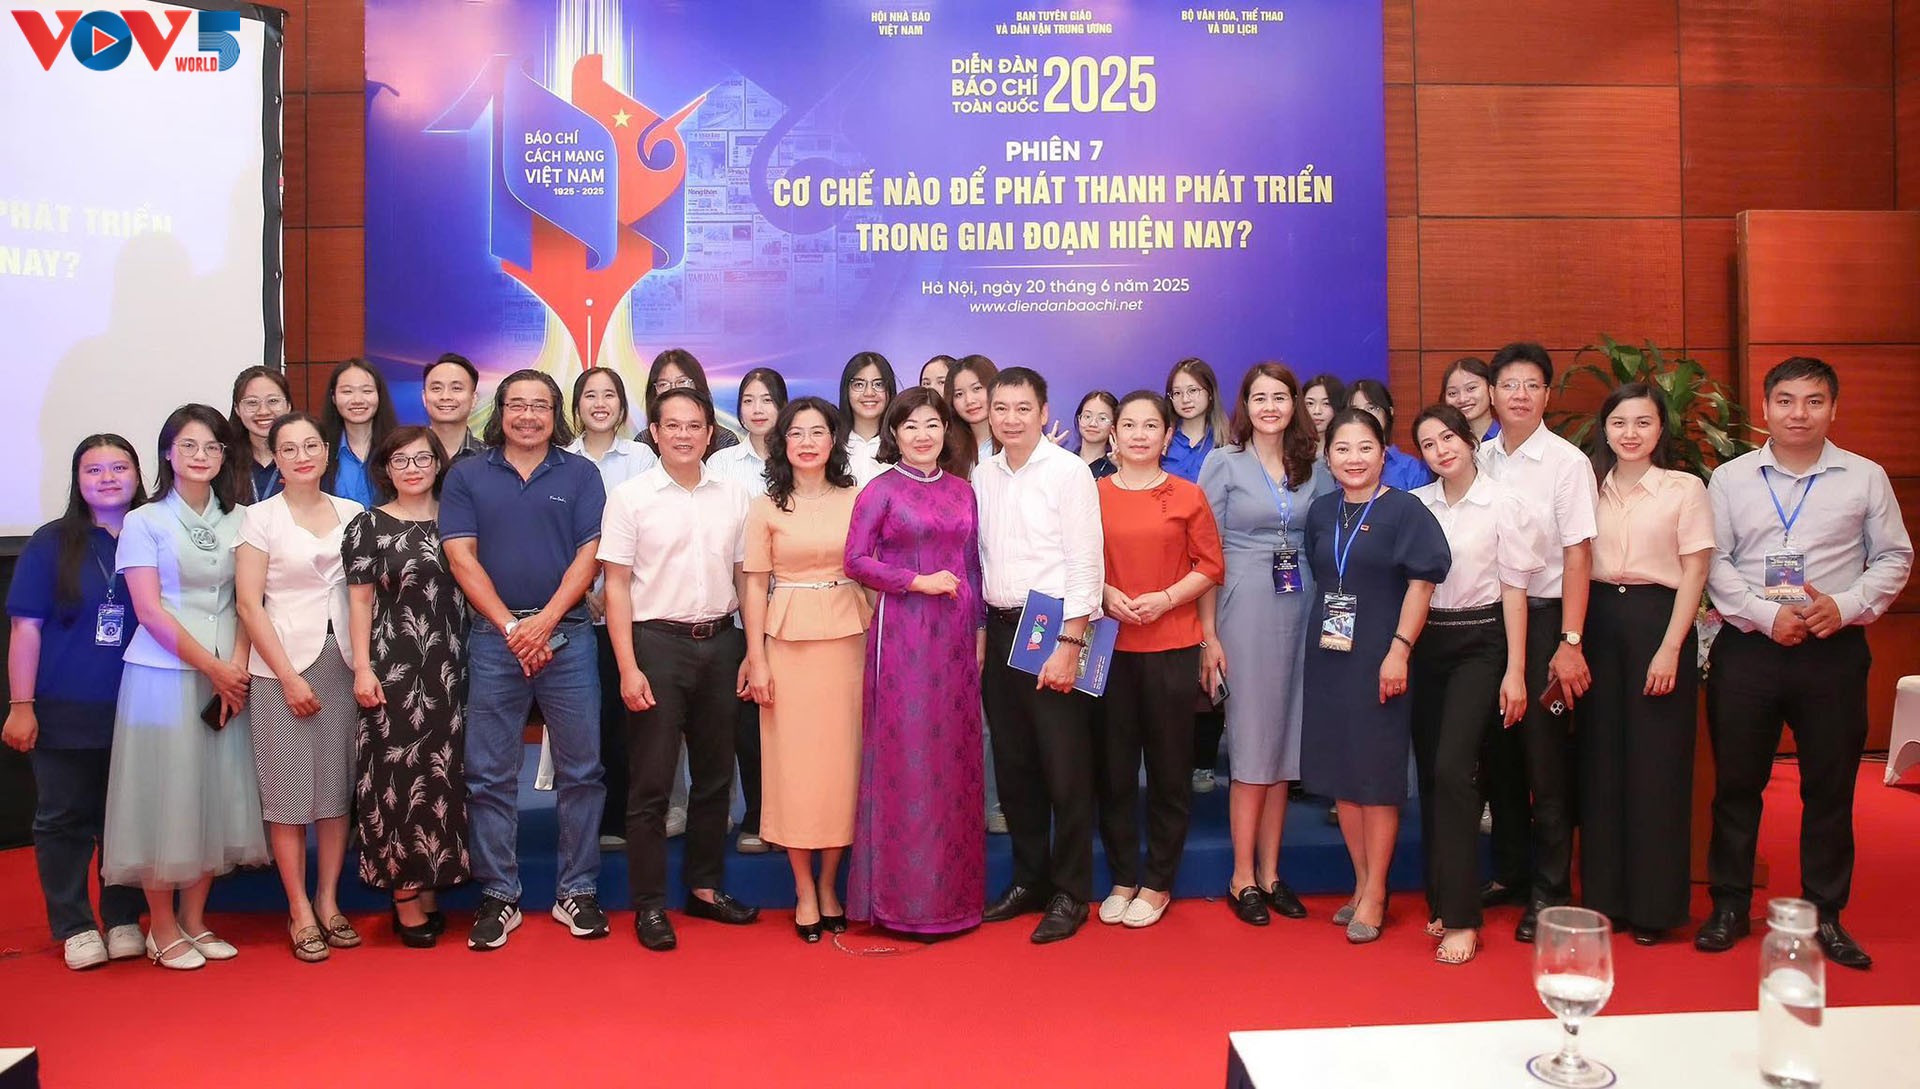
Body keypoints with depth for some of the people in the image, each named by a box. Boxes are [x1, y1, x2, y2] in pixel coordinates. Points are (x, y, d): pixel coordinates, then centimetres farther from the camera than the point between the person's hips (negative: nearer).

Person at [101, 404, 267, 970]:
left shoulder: (237, 521, 9)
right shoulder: (144, 522, -1)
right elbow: (150, 611, -7)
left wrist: (238, 663, -8)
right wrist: (212, 667, -10)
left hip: (227, 678, 4)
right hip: (164, 675, -4)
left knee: (217, 795, 7)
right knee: (165, 794, 0)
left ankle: (194, 921, 20)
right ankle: (163, 929, 14)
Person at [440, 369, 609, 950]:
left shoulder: (580, 473, 8)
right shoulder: (467, 475, 9)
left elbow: (588, 554, 0)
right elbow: (461, 557, 0)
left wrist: (545, 621, -11)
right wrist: (510, 626, -9)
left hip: (567, 635, 0)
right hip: (494, 636, 0)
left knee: (580, 771, 3)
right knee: (490, 775, 4)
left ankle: (576, 892, 15)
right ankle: (498, 896, 16)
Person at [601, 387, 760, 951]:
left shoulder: (734, 496, 6)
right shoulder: (630, 497, -3)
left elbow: (746, 578, 9)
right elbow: (617, 586, -5)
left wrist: (752, 651, 3)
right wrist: (628, 667, -11)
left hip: (720, 642, 4)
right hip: (657, 643, -3)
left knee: (715, 773, 12)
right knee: (650, 781, 2)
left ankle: (705, 887, 27)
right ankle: (649, 904, 13)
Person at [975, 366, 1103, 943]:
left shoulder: (1068, 471, -7)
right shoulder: (982, 477, 10)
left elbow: (1085, 563, -12)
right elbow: (979, 559, 13)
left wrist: (1069, 644, -16)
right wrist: (979, 634, 8)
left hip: (1053, 631, -6)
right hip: (1000, 631, 6)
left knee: (1066, 770, -1)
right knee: (1013, 765, 12)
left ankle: (1069, 894, 12)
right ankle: (1029, 879, 26)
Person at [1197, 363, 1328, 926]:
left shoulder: (1314, 469, 11)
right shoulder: (1223, 464, -1)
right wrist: (1208, 635, -9)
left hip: (1302, 610, 4)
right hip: (1244, 609, -4)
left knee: (1285, 741, 9)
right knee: (1251, 744, -1)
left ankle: (1270, 873, 19)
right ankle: (1243, 878, 11)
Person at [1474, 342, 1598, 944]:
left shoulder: (1567, 462, -7)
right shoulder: (1479, 460, 5)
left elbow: (1578, 557, -10)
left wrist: (1570, 642, -16)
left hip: (1543, 616, -4)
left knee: (1545, 757, 1)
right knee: (1498, 752, 13)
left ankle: (1549, 890, 14)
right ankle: (1509, 871, 28)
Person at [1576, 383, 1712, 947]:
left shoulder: (1685, 489, -1)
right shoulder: (1591, 488, 9)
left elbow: (1694, 573, -4)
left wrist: (1670, 648, -12)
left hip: (1657, 620, -3)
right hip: (1598, 622, 4)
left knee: (1656, 764, 0)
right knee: (1600, 759, 7)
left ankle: (1654, 904, 12)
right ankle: (1604, 895, 18)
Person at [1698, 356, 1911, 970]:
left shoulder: (1865, 478, 5)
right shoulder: (1730, 479, 4)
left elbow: (1894, 557, 7)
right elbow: (1714, 562, 1)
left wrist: (1846, 605, -10)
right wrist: (1766, 615, -12)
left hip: (1835, 649, 0)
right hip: (1747, 647, 0)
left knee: (1831, 787, 7)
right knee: (1736, 782, 6)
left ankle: (1825, 917, 20)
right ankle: (1729, 906, 18)